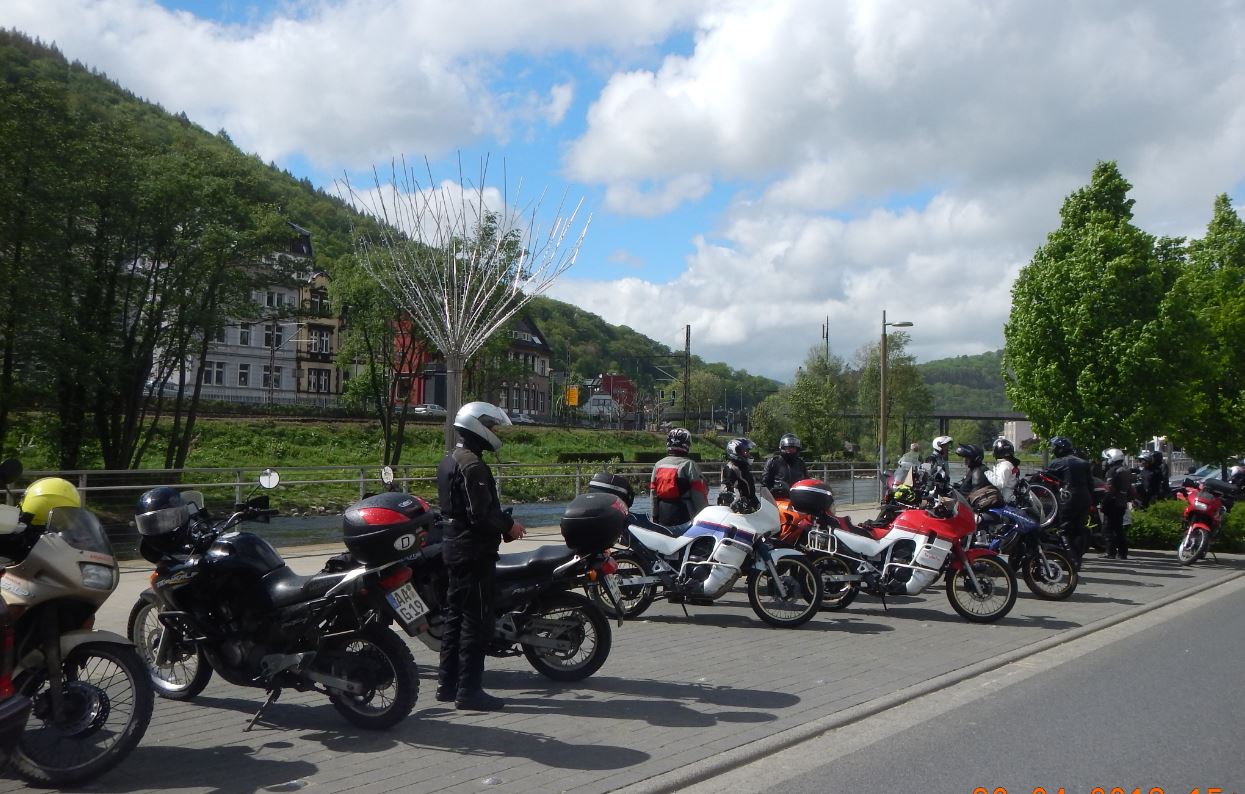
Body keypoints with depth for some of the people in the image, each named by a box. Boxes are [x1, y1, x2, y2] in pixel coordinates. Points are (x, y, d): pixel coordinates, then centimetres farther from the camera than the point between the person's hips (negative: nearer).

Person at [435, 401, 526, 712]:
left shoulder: (450, 459, 14)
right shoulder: (472, 465, -19)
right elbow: (481, 514, -25)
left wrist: (502, 523, 11)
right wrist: (509, 526, -9)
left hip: (455, 546, 11)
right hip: (475, 550, -11)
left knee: (456, 615, 15)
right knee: (477, 620, -5)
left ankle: (447, 685, 22)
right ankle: (469, 691, -2)